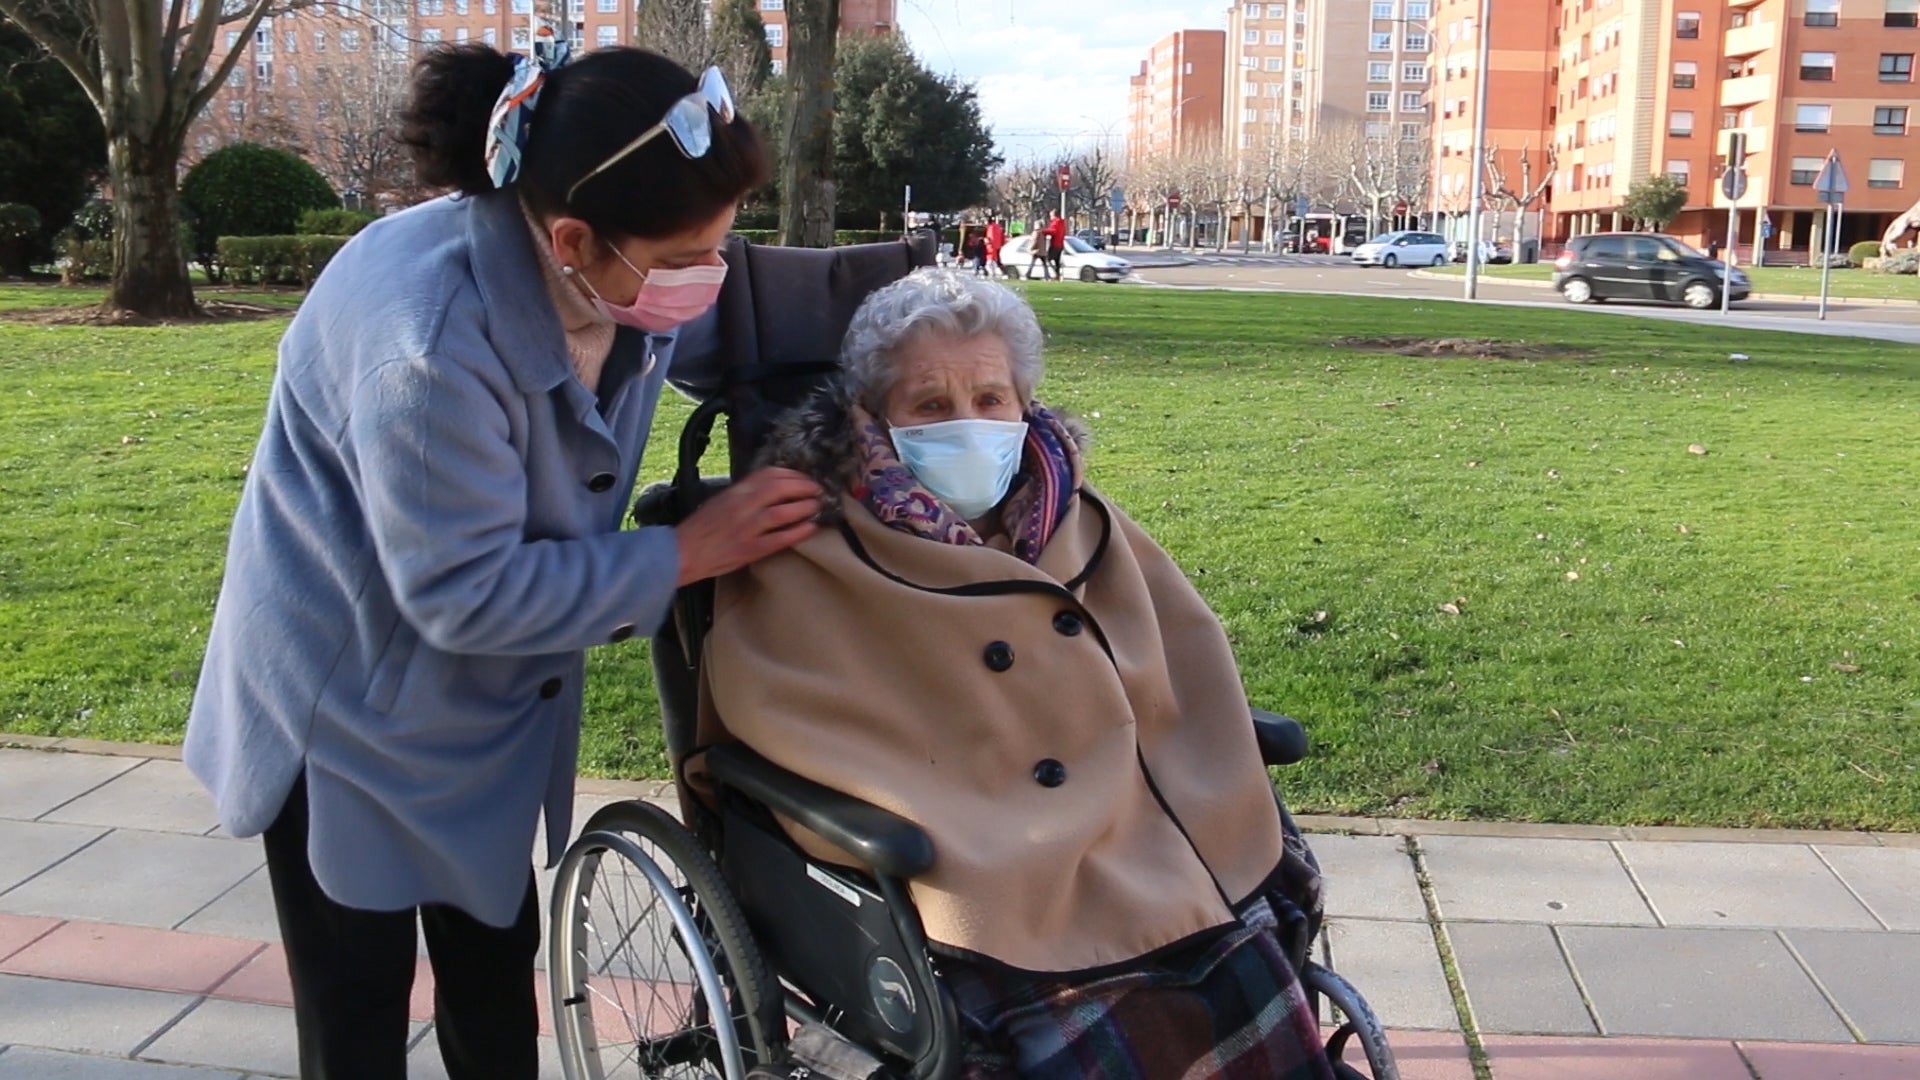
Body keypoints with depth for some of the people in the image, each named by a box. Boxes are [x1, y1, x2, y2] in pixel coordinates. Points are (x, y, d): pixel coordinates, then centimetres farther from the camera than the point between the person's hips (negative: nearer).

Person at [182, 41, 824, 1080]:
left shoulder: (617, 273, -15)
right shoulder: (429, 341, -37)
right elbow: (466, 594, -30)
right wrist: (688, 551, -26)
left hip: (481, 702, 7)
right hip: (347, 707, -6)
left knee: (497, 967, 19)